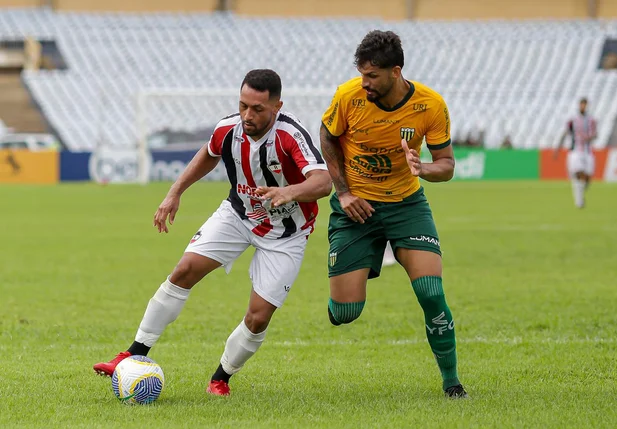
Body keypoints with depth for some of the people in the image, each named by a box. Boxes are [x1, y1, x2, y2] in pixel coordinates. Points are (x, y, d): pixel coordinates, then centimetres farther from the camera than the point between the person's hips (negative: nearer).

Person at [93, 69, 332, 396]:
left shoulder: (290, 135, -30)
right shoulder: (228, 129, -14)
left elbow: (323, 182, -44)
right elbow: (208, 156, 12)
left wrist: (289, 192, -62)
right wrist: (175, 192, 7)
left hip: (285, 232, -4)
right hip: (238, 213, 4)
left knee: (259, 318, -10)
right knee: (184, 271, -12)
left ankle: (220, 379, 16)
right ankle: (135, 356, -4)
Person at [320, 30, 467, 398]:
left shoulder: (431, 105, -16)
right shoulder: (348, 96, -17)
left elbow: (446, 164, -7)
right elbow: (328, 138, 3)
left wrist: (423, 169, -30)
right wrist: (344, 191, -5)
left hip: (406, 202, 0)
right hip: (355, 206, 0)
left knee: (431, 293, -18)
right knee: (345, 312, -6)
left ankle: (451, 382, -1)